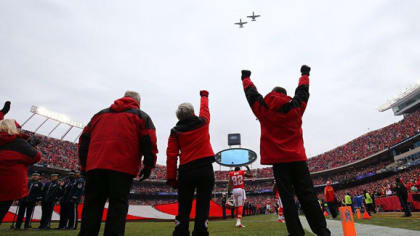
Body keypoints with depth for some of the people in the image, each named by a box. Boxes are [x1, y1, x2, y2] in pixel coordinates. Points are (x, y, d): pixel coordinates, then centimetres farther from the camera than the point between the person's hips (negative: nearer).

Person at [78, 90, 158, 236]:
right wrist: (149, 165, 1)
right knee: (118, 205, -1)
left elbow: (84, 138, 20)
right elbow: (149, 140, -1)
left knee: (92, 205, 8)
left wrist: (84, 165, 19)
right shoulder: (141, 116, 14)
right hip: (122, 168, -3)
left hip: (95, 165, 4)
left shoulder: (101, 114, 26)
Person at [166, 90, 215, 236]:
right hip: (205, 168, 0)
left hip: (186, 171, 1)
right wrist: (204, 95, 45)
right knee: (203, 206, 3)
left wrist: (171, 178, 4)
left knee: (183, 208, 8)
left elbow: (171, 155, -1)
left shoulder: (175, 131, 4)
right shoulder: (203, 123, 5)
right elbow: (204, 108, 25)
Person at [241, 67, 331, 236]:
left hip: (278, 161, -1)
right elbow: (303, 90, 24)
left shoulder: (262, 108, 2)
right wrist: (305, 74, 43)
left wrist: (246, 77, 35)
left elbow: (251, 92, 17)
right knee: (308, 197, 5)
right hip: (298, 159, 2)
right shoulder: (296, 107, 7)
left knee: (287, 199, 1)